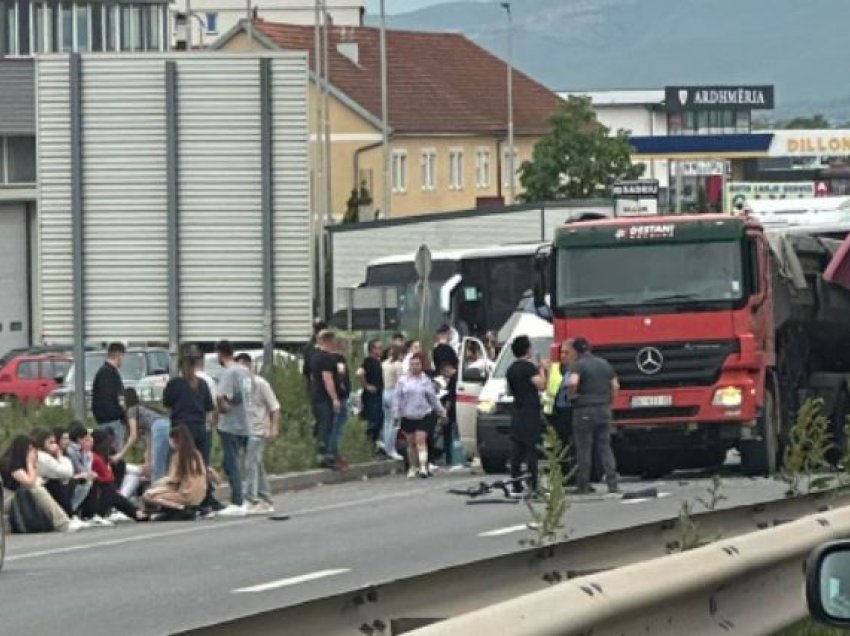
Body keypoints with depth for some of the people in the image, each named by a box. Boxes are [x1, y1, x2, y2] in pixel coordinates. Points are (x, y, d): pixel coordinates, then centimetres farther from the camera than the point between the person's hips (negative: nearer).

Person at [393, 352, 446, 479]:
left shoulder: (426, 380, 7)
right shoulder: (403, 380, 3)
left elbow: (433, 398, 15)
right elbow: (397, 398, 3)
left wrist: (440, 411, 16)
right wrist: (396, 414, -4)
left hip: (424, 415, -1)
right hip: (408, 416, 1)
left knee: (421, 440, -12)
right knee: (411, 443, 8)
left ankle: (423, 467, -17)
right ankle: (413, 467, 20)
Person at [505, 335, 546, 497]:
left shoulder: (511, 369, 13)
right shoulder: (529, 367, -11)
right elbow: (541, 384, -20)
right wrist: (542, 370, -5)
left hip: (516, 412, 8)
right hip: (530, 412, -8)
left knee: (516, 450, 7)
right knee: (531, 450, -8)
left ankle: (517, 487, 7)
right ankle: (532, 487, -13)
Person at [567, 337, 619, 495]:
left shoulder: (579, 365, -9)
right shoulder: (605, 364, 11)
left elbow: (573, 382, -28)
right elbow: (615, 386, 14)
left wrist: (572, 395, -10)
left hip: (585, 411, -5)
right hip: (604, 411, 5)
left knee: (584, 449, 2)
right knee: (605, 447, 9)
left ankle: (583, 486, 5)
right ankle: (612, 483, 2)